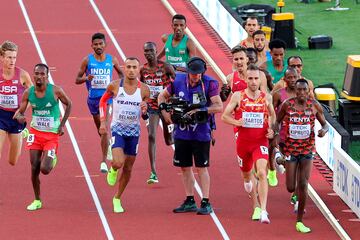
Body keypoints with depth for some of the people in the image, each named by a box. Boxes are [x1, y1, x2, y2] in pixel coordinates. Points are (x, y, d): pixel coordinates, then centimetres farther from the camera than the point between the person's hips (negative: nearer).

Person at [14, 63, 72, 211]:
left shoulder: (55, 91, -15)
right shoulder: (28, 93, -7)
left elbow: (68, 104, 2)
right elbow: (20, 111, -1)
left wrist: (62, 125, -4)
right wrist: (19, 116, -26)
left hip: (52, 135, -3)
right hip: (35, 133, 3)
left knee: (45, 169, -13)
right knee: (34, 168, -1)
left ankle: (52, 159, 25)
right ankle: (37, 201, 16)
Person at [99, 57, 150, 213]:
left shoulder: (144, 89, -5)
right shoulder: (114, 86, -9)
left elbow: (144, 115, 7)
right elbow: (103, 101, 10)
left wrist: (144, 109, -17)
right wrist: (103, 121, 2)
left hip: (134, 131, 2)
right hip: (117, 129, -2)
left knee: (128, 168, 9)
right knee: (118, 162, -23)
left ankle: (117, 199, 26)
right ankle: (112, 170, 15)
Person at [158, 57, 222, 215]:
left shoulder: (209, 84, -11)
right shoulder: (178, 81, -1)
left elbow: (219, 107, -16)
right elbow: (162, 96, 15)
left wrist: (198, 111, -22)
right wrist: (165, 112, 0)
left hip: (201, 133, -4)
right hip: (181, 132, 4)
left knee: (201, 167, -3)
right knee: (185, 166, 11)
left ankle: (206, 203, 2)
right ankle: (189, 202, 21)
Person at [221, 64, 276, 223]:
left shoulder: (266, 98, 1)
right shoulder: (238, 96, -3)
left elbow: (272, 115, 20)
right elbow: (225, 116, 1)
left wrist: (271, 129, 2)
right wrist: (236, 122, -19)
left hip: (261, 142, -1)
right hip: (243, 142, 1)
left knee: (262, 173, -21)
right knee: (246, 174, 18)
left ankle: (263, 211, -25)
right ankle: (256, 207, 45)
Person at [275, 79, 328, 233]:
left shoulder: (314, 106, -5)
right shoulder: (287, 105, -7)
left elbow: (325, 123, 5)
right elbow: (278, 121, 7)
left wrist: (324, 130, -18)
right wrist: (277, 135, -11)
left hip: (307, 149, 0)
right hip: (290, 149, 0)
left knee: (303, 185, -7)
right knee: (291, 188, -1)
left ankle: (299, 221, 3)